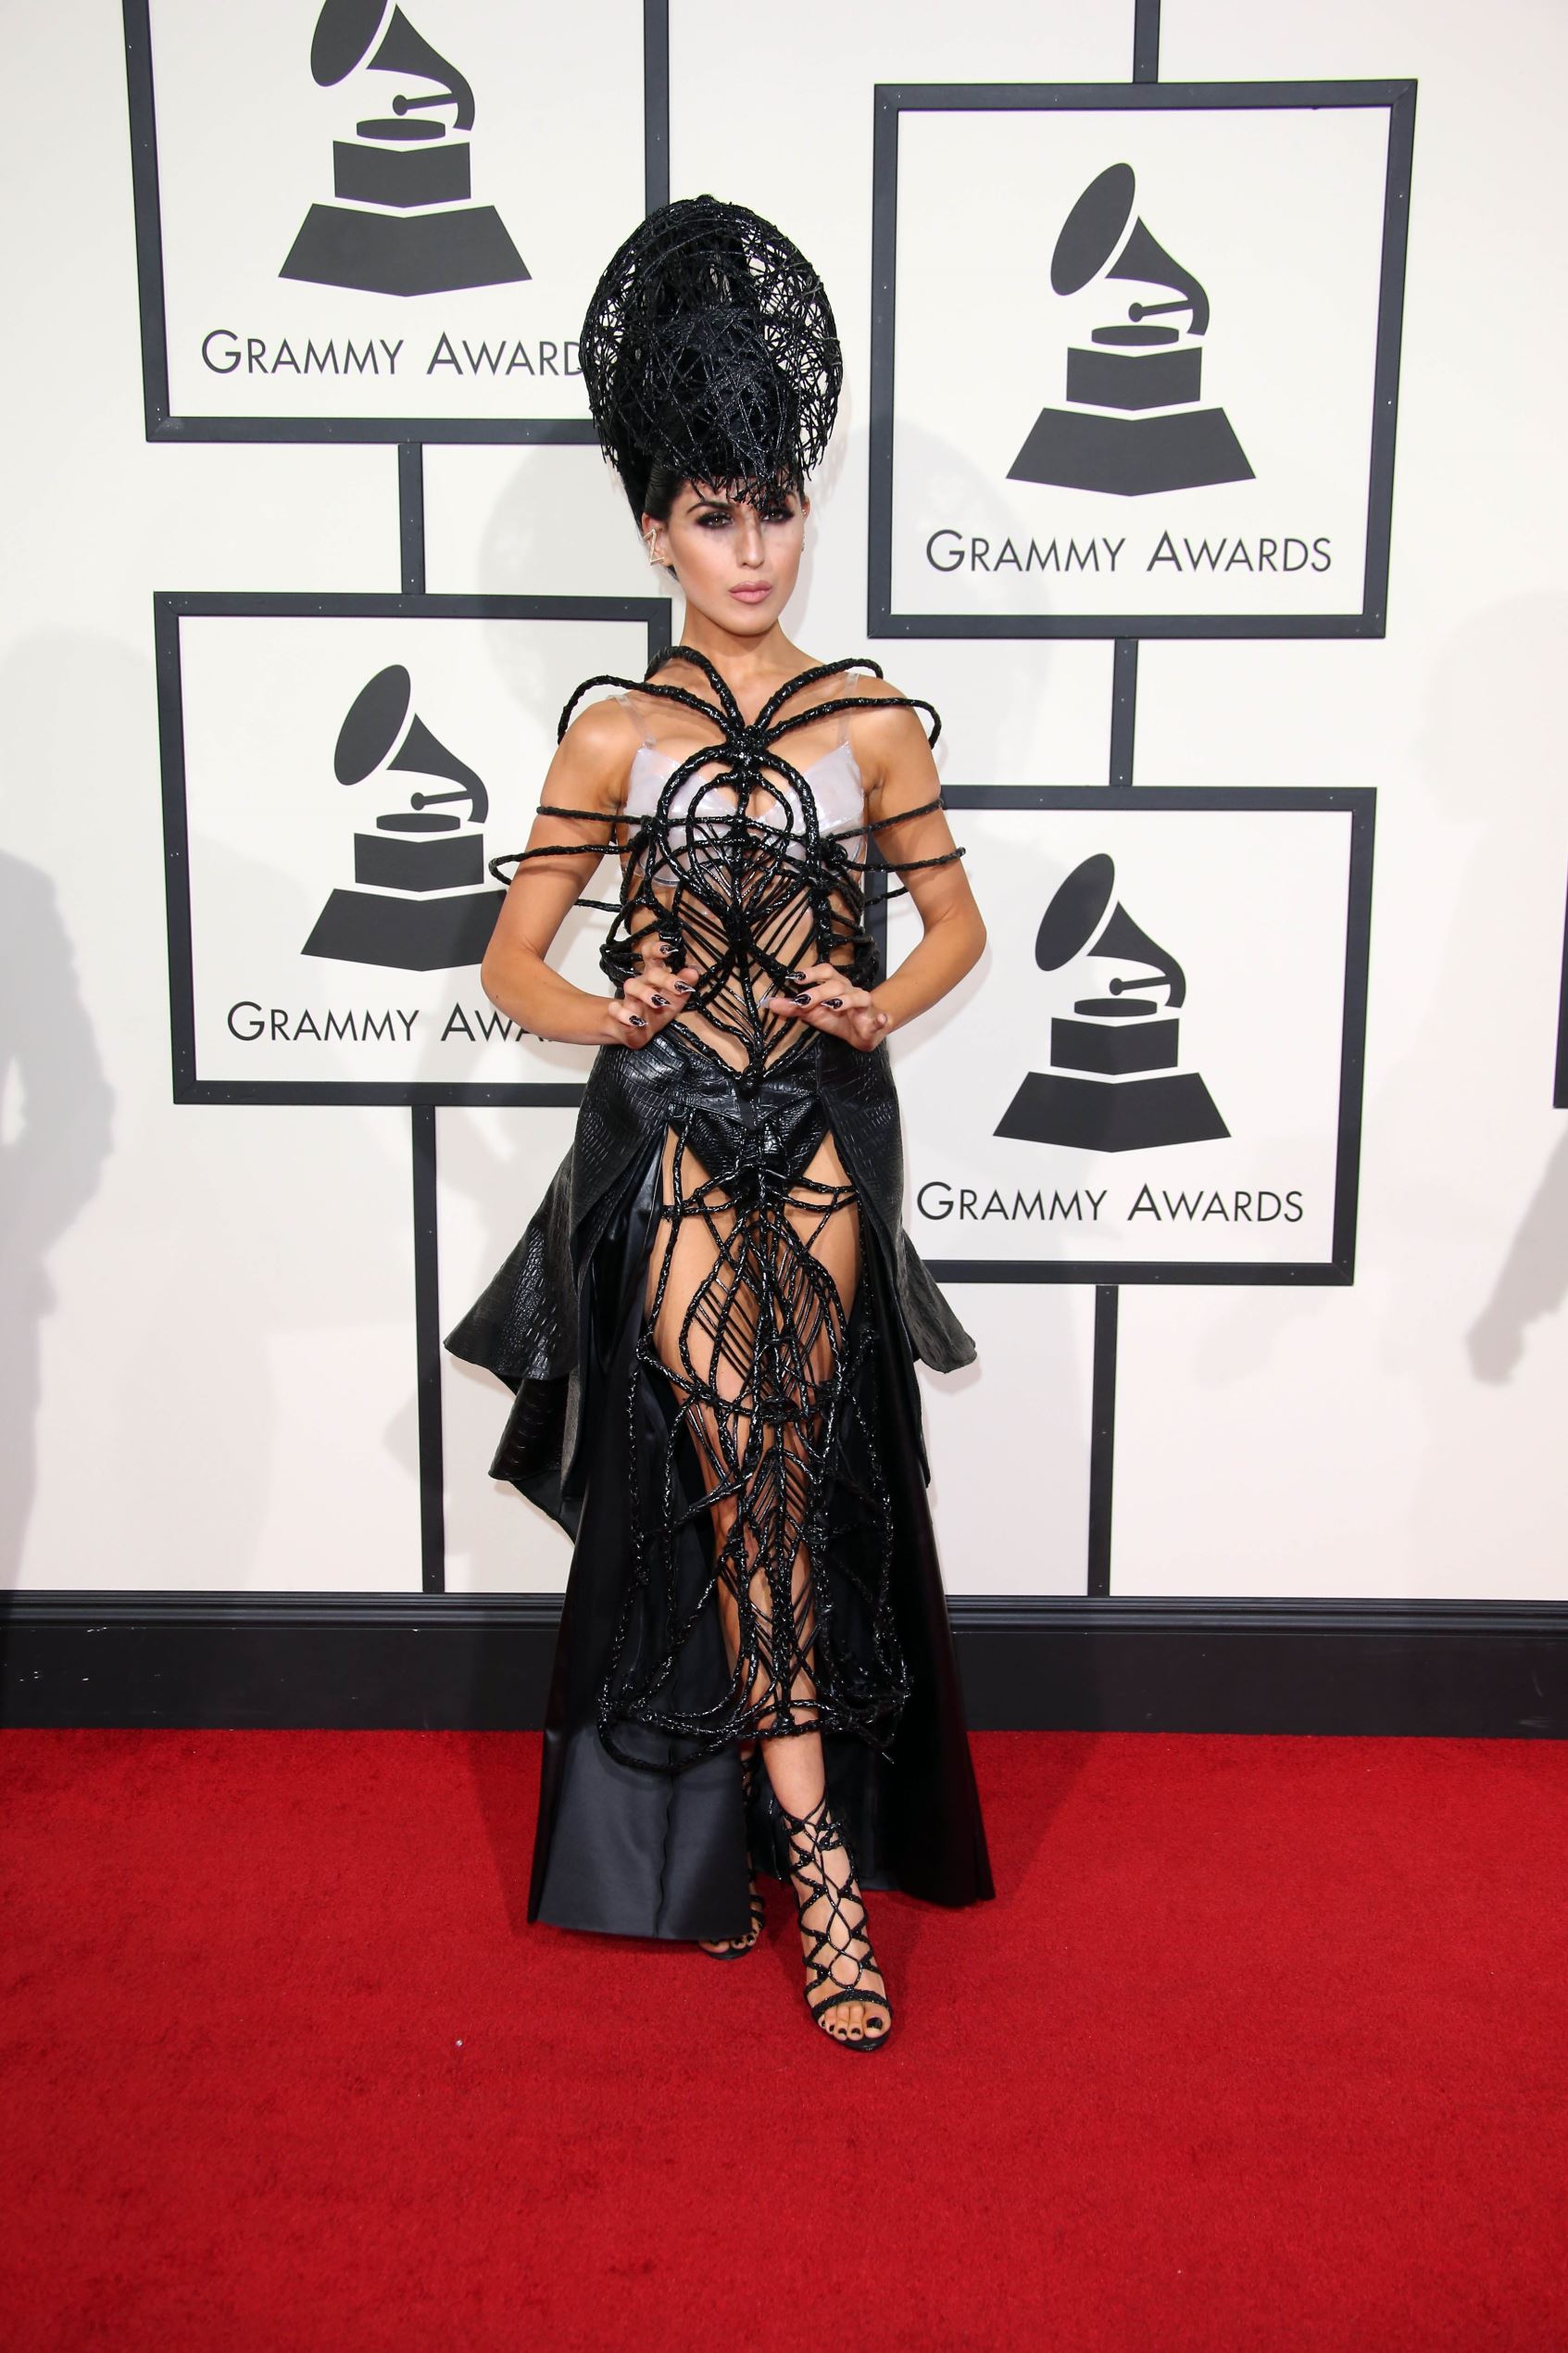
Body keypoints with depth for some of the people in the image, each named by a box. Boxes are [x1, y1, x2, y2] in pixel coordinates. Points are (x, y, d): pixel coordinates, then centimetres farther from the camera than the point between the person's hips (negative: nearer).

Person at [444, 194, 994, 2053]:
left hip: (825, 1128, 1)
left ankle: (738, 1837, 14)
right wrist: (604, 1020, -15)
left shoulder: (872, 722, 6)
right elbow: (512, 958, 6)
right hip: (669, 1130, 0)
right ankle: (817, 1849, 2)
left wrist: (880, 1006, -6)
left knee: (788, 1461, -5)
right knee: (739, 1456, -11)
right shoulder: (616, 739, 3)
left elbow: (956, 918, 14)